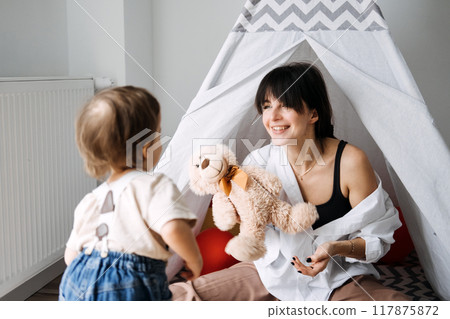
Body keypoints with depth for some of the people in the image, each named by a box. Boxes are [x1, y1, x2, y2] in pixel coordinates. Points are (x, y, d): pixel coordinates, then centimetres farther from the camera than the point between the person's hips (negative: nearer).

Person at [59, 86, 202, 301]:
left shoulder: (90, 200, 11)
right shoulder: (154, 186, -11)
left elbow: (71, 255, 16)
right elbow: (174, 229, -28)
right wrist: (194, 259, -9)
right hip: (133, 288, -7)